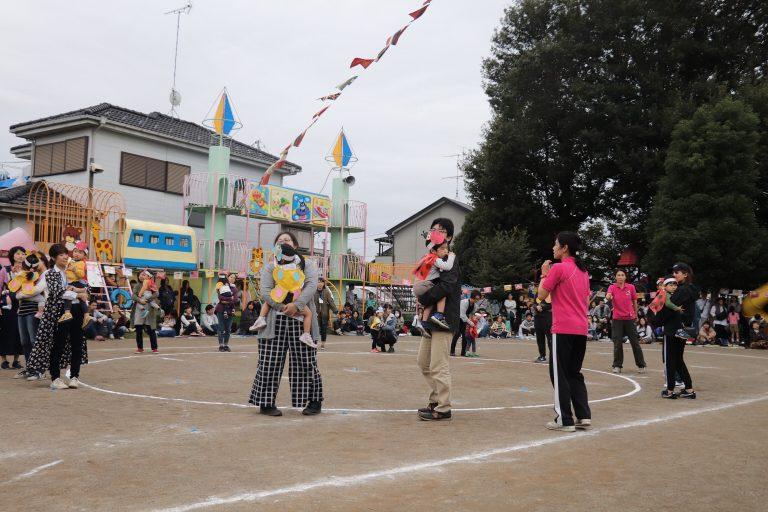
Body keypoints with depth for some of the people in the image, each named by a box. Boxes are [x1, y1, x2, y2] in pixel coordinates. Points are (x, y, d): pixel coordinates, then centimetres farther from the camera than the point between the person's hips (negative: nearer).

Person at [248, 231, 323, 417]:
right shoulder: (269, 267, 13)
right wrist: (285, 307, -16)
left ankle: (314, 401, 14)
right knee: (270, 363, -2)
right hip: (275, 321, 1)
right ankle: (265, 403, 10)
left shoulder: (307, 264, 11)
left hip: (301, 321, 0)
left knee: (306, 361, 2)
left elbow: (311, 286, -6)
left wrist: (296, 305, -21)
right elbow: (265, 291, -2)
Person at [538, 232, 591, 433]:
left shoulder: (558, 268, -10)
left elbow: (542, 295, -5)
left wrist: (544, 274, 6)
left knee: (559, 374, 1)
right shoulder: (583, 270, 14)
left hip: (563, 329, -7)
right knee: (575, 373, 16)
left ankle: (564, 420, 3)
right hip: (581, 329, 7)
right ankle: (584, 416, 11)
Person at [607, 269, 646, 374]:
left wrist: (636, 314, 17)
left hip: (630, 318, 1)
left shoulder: (631, 287, 1)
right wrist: (609, 296, -45)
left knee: (635, 342, 4)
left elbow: (635, 301, 11)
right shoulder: (612, 287, -2)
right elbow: (608, 296, -22)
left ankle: (641, 365, 13)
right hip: (617, 319, -1)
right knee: (617, 343, 1)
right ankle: (617, 366, 10)